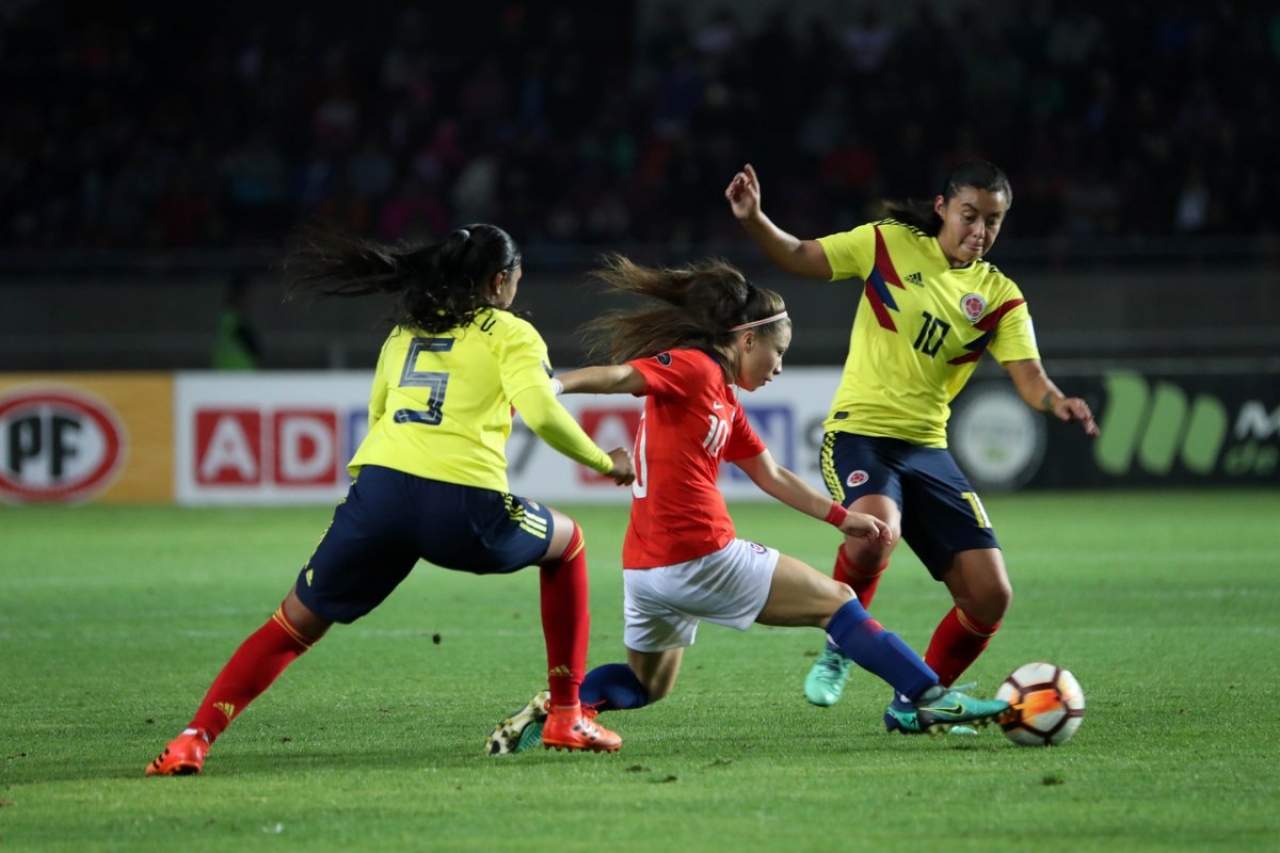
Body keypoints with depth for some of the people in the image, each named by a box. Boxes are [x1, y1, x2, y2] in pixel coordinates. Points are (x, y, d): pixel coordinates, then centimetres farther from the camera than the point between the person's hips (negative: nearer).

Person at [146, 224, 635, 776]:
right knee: (566, 542, 27)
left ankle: (194, 740, -5)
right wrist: (605, 463, 9)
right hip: (462, 505, -3)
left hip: (379, 487, 3)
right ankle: (566, 719, 26)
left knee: (293, 625, 13)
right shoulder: (510, 334, 10)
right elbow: (542, 414, -4)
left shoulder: (405, 331, 25)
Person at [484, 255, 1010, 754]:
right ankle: (933, 699, 4)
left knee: (647, 685, 24)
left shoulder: (725, 401, 19)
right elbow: (618, 375, -23)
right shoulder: (693, 368, -9)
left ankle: (554, 706, -1)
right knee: (835, 601, 5)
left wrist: (840, 517, 30)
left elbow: (773, 478, 28)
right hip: (704, 560, -10)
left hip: (645, 568, 10)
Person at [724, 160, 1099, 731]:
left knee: (990, 597, -5)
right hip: (860, 432, -4)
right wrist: (754, 221, -15)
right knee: (876, 528, -37)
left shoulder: (999, 296, 5)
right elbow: (800, 257, 4)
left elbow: (1028, 375, -6)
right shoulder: (889, 244, 0)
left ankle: (915, 703, 18)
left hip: (927, 449, 4)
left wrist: (1057, 402, -28)